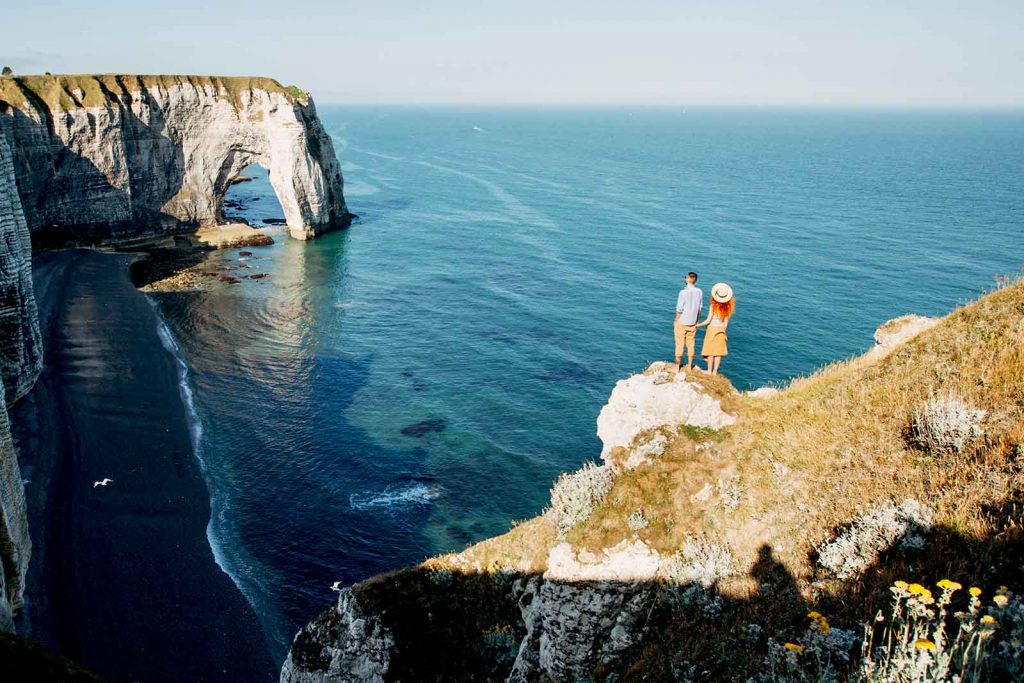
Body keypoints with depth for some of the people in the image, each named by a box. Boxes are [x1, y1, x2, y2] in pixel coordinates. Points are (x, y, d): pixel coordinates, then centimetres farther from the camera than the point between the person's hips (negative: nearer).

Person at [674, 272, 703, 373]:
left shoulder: (683, 292, -20)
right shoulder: (699, 292, -5)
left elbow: (679, 309, -16)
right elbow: (700, 308, 3)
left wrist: (675, 321, -3)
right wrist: (697, 321, 16)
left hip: (682, 322, -4)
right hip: (693, 323, 4)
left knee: (679, 345, 6)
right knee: (691, 345, 14)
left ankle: (677, 366, 13)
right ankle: (690, 366, 22)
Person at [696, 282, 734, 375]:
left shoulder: (713, 306, -17)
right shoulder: (727, 307, -5)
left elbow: (708, 321, -16)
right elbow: (726, 323, 2)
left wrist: (698, 325, -4)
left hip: (712, 329, -4)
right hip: (721, 330, 4)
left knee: (710, 352, 5)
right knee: (718, 352, 9)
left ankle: (709, 371, 11)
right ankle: (715, 371, 14)